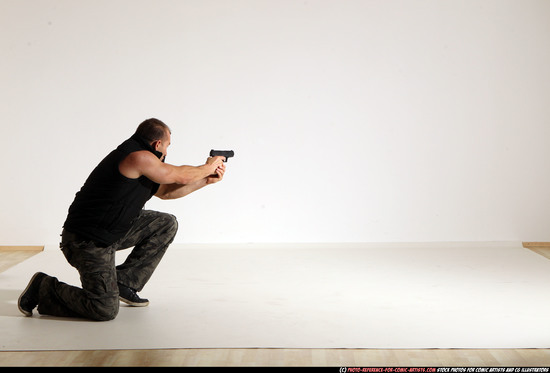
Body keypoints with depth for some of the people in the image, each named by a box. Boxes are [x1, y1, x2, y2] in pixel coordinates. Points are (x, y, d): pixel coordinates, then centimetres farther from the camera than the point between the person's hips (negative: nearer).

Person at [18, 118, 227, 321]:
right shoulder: (139, 157, -18)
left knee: (166, 225, 11)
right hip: (88, 242, -10)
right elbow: (180, 175, -7)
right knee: (105, 310, -16)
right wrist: (207, 167, 11)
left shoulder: (140, 161, 13)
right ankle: (43, 288, 3)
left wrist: (207, 180, 21)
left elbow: (166, 191, 23)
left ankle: (124, 283, 14)